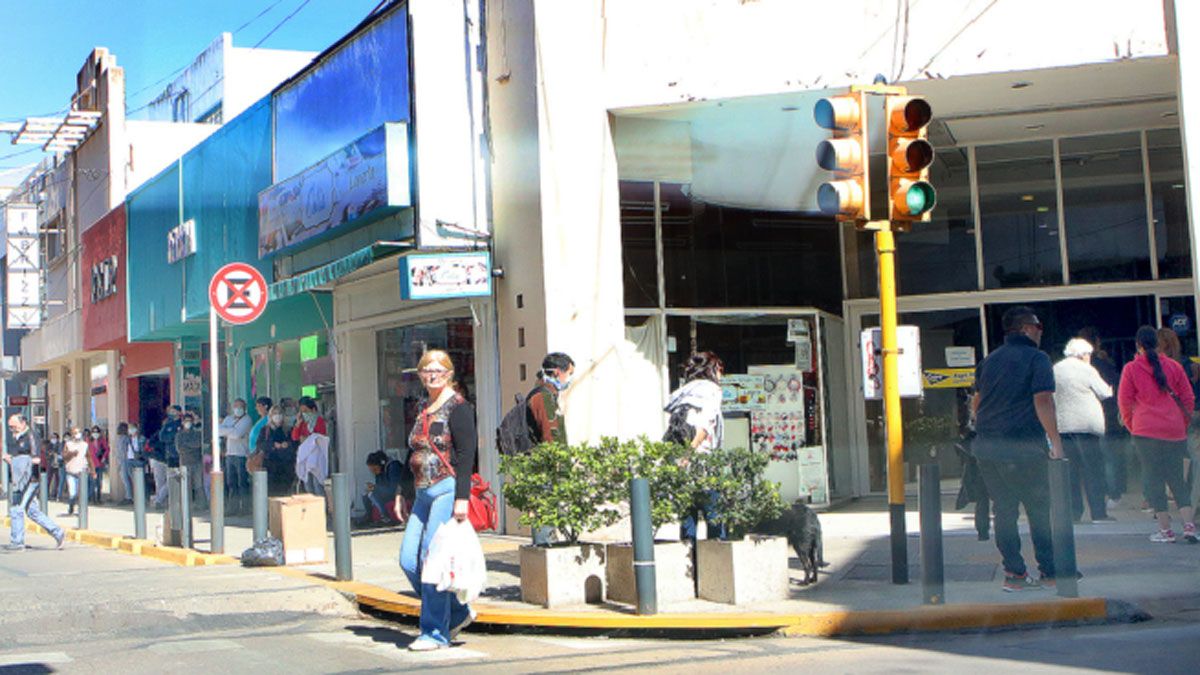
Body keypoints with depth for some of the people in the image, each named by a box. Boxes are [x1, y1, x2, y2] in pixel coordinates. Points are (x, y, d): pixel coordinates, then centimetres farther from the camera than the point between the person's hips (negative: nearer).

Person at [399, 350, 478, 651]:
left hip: (448, 490, -8)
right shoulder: (423, 407, 18)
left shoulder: (457, 407, -6)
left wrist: (462, 498, -19)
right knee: (409, 560, 2)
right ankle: (457, 612, 17)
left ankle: (436, 632, 2)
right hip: (423, 492, 8)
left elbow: (466, 455, -12)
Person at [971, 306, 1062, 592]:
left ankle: (1014, 573, 7)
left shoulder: (989, 360, 16)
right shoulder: (1037, 358, -4)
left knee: (1003, 510, 9)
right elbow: (1043, 400, -15)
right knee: (1041, 509, 5)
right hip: (1023, 447, -6)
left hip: (987, 447, 6)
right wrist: (1056, 443, -15)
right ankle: (1049, 572, 7)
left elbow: (976, 404, 21)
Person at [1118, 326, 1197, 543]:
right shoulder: (1174, 366, 6)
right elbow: (1188, 398, 10)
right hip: (1175, 432, 3)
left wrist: (1132, 427, 14)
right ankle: (1189, 525, -1)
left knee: (1154, 479, 2)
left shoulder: (1131, 369, -1)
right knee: (1177, 478, 10)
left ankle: (1165, 530, 0)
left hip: (1146, 432, -3)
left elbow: (1124, 402, 1)